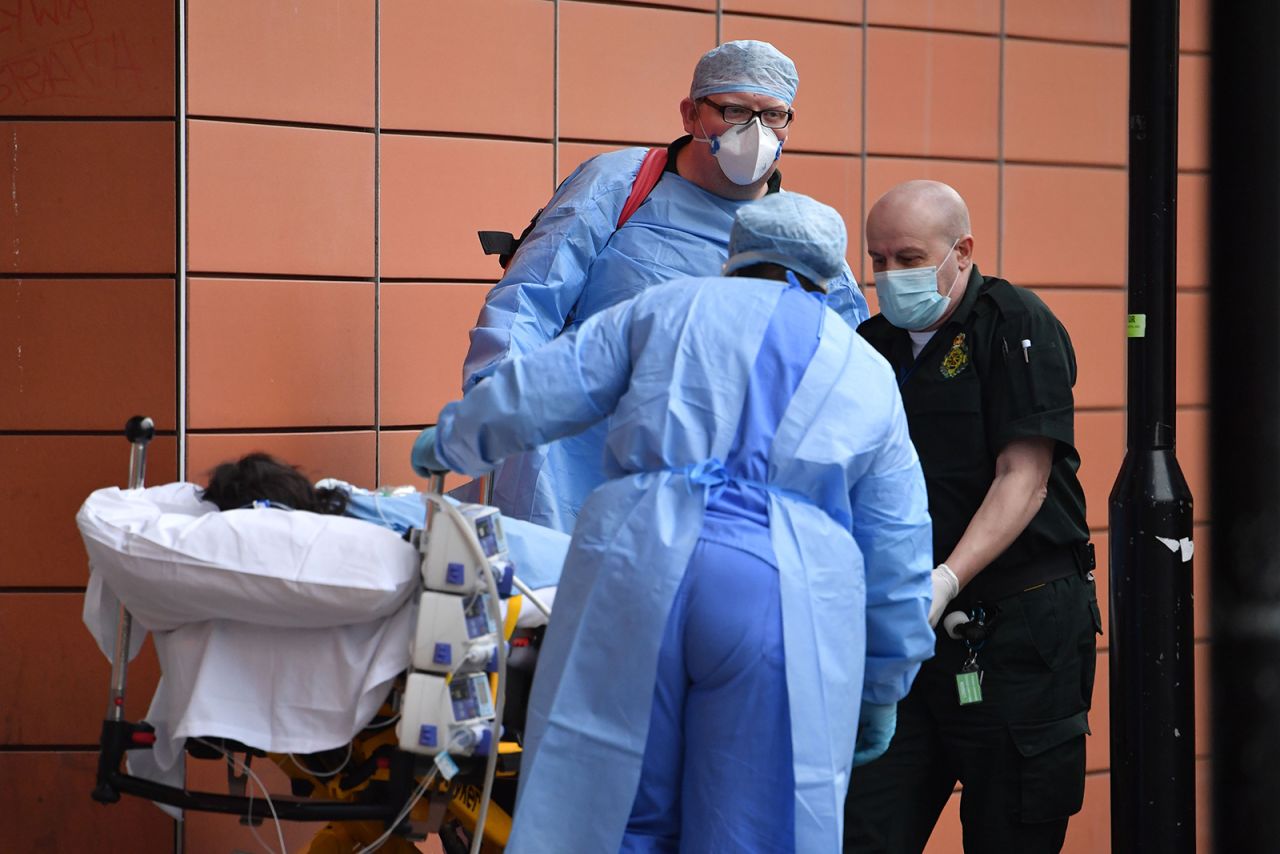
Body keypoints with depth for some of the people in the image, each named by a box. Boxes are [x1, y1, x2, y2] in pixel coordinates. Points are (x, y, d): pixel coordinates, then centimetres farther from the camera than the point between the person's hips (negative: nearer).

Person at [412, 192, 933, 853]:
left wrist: (449, 441, 35)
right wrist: (882, 692, 29)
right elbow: (897, 558, 21)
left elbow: (533, 395, 16)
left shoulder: (671, 308, 19)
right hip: (793, 595, 0)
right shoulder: (870, 378, 22)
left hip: (638, 565, 0)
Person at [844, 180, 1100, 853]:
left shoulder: (1016, 326, -6)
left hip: (1018, 627, -6)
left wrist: (949, 580, -25)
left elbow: (1022, 480, -14)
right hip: (905, 630, 6)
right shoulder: (873, 343, 14)